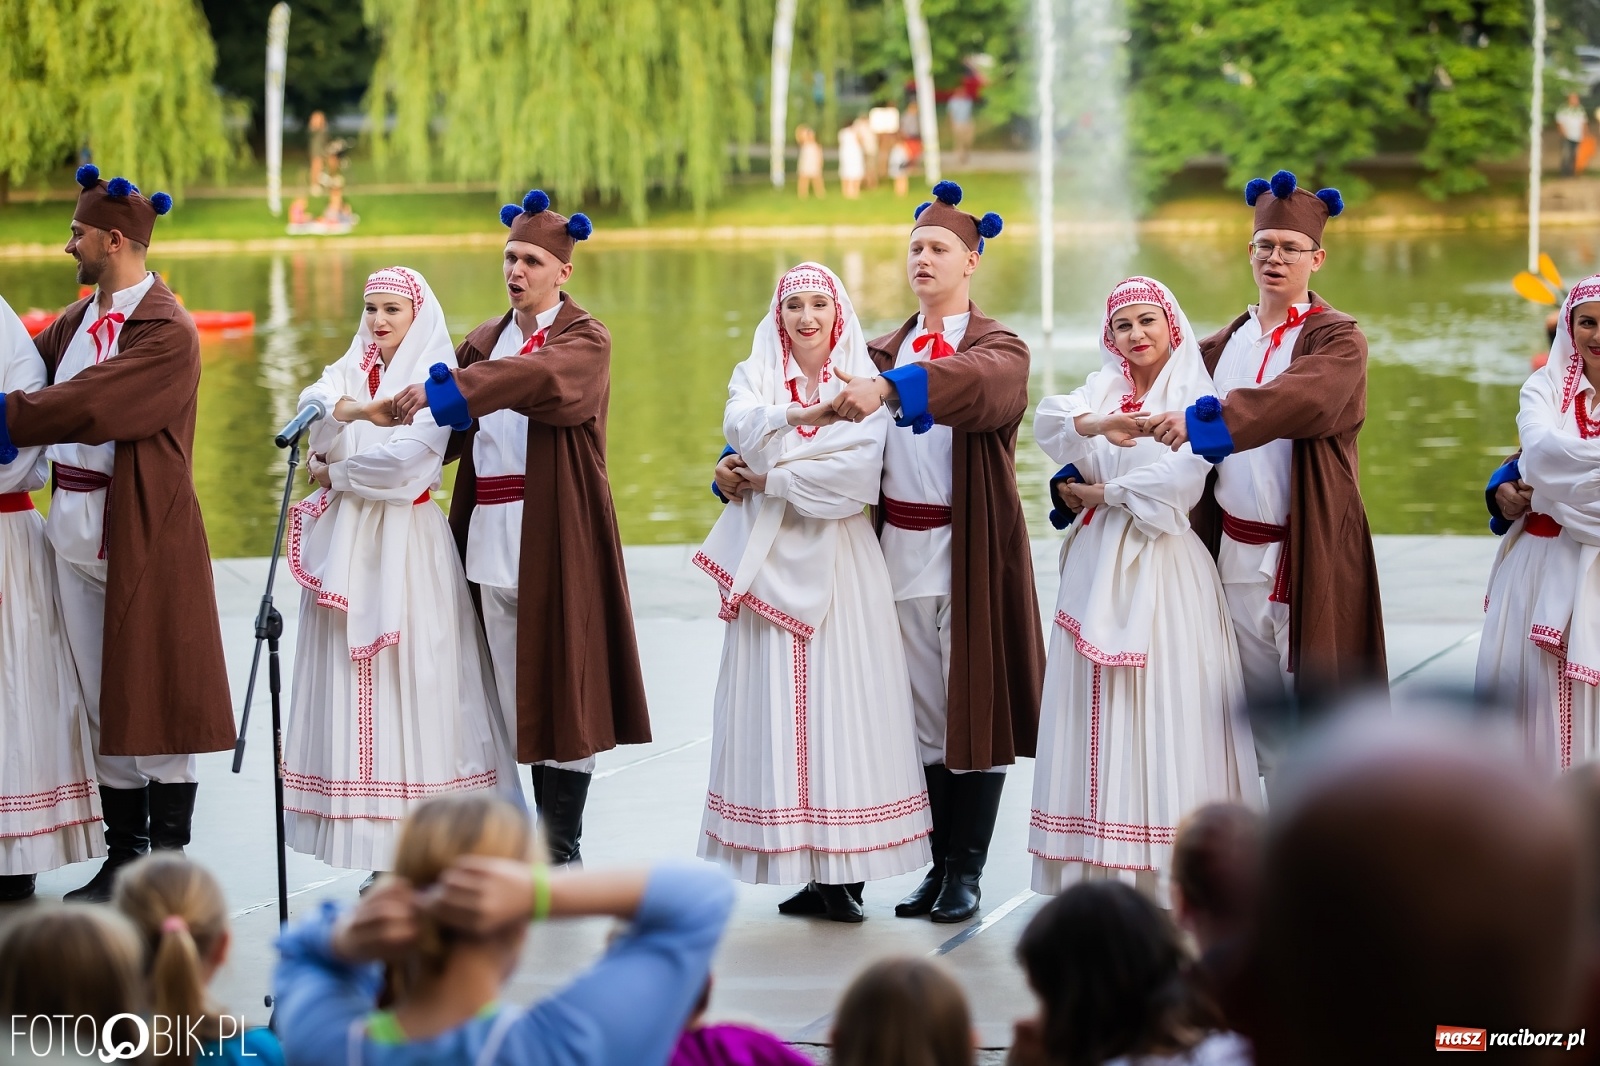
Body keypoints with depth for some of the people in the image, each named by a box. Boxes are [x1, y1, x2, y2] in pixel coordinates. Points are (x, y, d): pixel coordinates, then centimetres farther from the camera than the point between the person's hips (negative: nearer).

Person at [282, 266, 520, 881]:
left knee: (410, 682, -8)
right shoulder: (350, 371, 14)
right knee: (350, 685, 1)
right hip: (346, 542, 5)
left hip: (406, 544, -5)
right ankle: (376, 846, 3)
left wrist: (334, 473, -5)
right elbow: (313, 405, -8)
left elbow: (409, 458, -15)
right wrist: (358, 409, -27)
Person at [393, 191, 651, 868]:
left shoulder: (585, 340, -2)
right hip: (491, 535, 5)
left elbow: (536, 375, -24)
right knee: (513, 691, 5)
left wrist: (443, 389, -34)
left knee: (562, 685, -3)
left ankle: (564, 850, 3)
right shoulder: (486, 341, 17)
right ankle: (538, 836, 12)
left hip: (557, 536, -5)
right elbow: (446, 430, 12)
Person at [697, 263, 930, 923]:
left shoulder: (864, 381, 6)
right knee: (775, 703, -3)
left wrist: (774, 478, -9)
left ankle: (845, 870, -5)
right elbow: (741, 429, -10)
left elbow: (860, 472, -10)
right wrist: (807, 413, -25)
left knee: (842, 696, -7)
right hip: (769, 558, 2)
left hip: (838, 560, -2)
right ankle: (808, 871, 0)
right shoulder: (755, 375, 13)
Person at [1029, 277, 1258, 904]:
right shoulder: (1102, 389, 14)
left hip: (1163, 566, -5)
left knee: (1163, 705, -8)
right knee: (1097, 707, 0)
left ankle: (1169, 875, -8)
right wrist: (1096, 424, -26)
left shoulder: (1195, 397, 1)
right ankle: (1098, 866, 2)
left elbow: (1179, 481, -13)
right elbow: (1048, 421, -6)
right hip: (1098, 564, 5)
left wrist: (1101, 492, -4)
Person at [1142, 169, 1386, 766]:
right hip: (1234, 553, 5)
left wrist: (1204, 419, -39)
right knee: (1260, 707, 10)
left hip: (1308, 556, -5)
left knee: (1313, 709, -3)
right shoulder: (1227, 343, 13)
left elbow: (1304, 398, -26)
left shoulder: (1337, 338, -5)